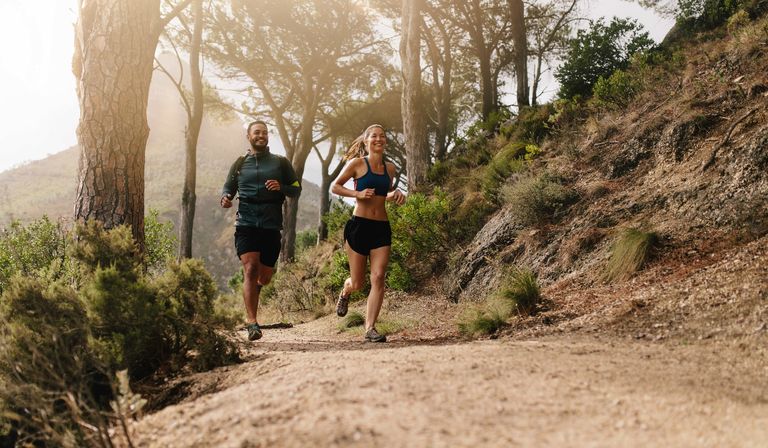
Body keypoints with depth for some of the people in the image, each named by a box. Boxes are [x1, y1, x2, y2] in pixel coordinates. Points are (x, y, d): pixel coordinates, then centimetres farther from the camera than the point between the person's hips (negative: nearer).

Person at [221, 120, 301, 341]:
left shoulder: (281, 163, 12)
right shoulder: (239, 164, 15)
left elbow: (297, 189, 11)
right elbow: (228, 187, 21)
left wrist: (281, 187, -10)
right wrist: (225, 197, -3)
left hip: (272, 226, 1)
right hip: (246, 224, -1)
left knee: (265, 277, 7)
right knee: (250, 269, -17)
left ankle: (250, 295, 42)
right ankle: (252, 323, -19)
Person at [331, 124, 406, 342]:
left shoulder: (389, 168, 11)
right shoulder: (357, 164, -3)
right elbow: (335, 187, 1)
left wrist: (396, 195, 3)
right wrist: (357, 194, -14)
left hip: (382, 228, 4)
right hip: (359, 225, -3)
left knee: (378, 278, -9)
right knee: (357, 283, 5)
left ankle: (370, 328, -5)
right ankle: (345, 292, 42)